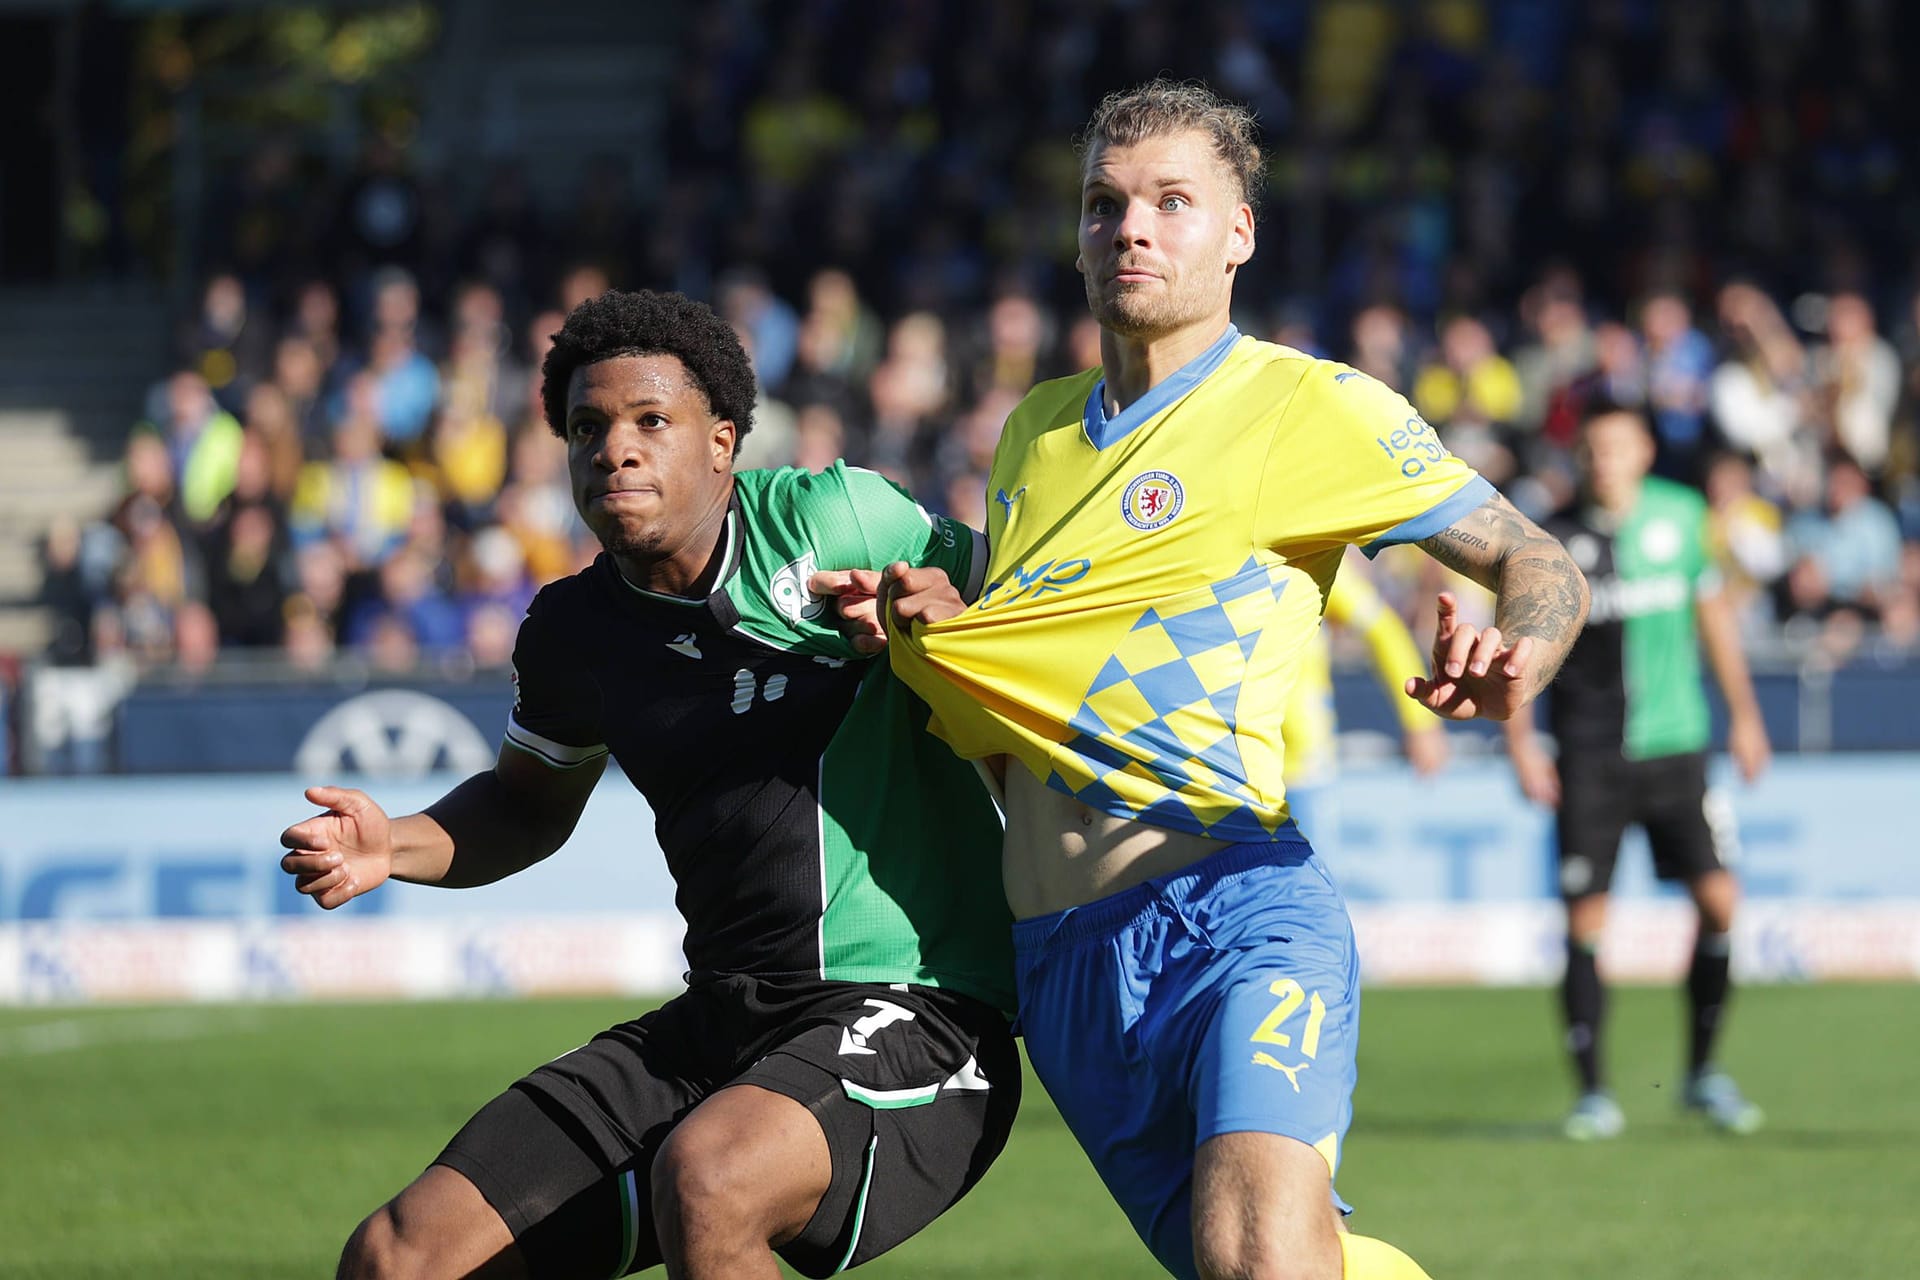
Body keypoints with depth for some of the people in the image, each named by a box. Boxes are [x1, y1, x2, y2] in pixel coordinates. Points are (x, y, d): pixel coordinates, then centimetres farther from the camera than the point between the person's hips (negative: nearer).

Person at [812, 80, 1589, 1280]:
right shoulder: (1036, 429, 18)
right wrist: (930, 622, 7)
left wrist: (1515, 660, -22)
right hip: (1058, 953, 6)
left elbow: (1541, 565, 0)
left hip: (1238, 903, -6)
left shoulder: (1311, 404, 0)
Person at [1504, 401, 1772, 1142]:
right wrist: (1519, 742, -6)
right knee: (1585, 918, -6)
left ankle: (1703, 1074, 11)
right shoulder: (1557, 540, -2)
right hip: (1590, 755, -2)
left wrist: (1743, 712, 16)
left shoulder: (1681, 515, 5)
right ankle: (1593, 1093, 4)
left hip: (1675, 741, 2)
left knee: (1719, 899, -6)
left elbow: (1713, 610, 16)